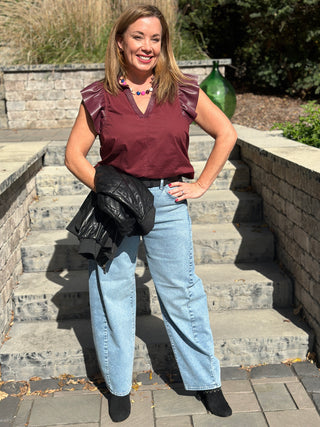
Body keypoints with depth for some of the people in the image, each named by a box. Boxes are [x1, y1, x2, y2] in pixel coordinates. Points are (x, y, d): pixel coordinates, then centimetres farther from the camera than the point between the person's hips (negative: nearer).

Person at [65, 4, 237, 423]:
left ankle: (206, 381, 28)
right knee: (112, 295, 9)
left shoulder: (183, 91, 0)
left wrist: (201, 184, 1)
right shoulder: (99, 97, -1)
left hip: (168, 202, 0)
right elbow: (74, 154, 3)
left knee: (182, 293, 8)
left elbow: (226, 134, 7)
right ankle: (119, 386, 30)